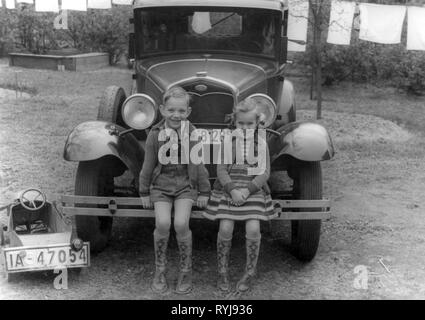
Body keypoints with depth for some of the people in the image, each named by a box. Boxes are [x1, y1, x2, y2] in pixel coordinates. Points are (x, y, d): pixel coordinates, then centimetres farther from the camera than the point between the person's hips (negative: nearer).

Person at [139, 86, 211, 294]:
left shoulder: (193, 134, -6)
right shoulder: (155, 135, -5)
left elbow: (199, 164, 2)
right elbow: (148, 166, 3)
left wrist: (204, 192, 5)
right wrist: (144, 193, 7)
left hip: (186, 185, 0)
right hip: (161, 185, 1)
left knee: (181, 223, -20)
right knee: (162, 223, -20)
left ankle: (185, 271, 2)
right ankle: (160, 271, 2)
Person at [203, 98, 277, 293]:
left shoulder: (261, 144, 4)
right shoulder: (227, 142, 3)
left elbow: (264, 173, -2)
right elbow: (221, 170, -2)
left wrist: (247, 189, -16)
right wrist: (232, 190, -17)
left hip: (253, 190, 0)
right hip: (228, 190, 0)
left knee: (253, 229, -13)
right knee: (225, 228, -11)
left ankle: (250, 273, 7)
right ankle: (222, 272, 10)